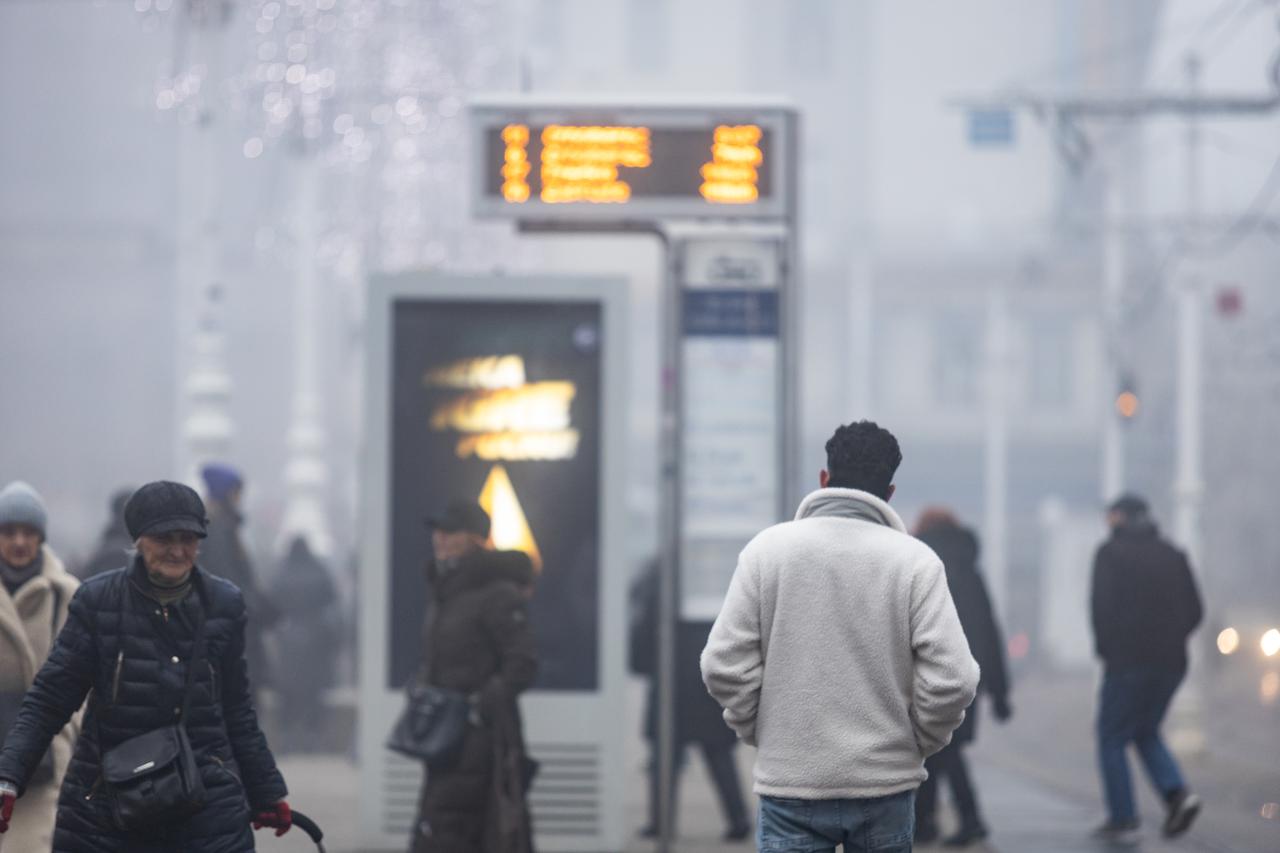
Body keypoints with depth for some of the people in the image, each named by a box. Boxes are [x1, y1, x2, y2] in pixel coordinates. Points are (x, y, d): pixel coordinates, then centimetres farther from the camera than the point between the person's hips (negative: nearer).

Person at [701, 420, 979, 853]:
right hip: (885, 785, 0)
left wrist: (758, 732, 11)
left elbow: (725, 663, -5)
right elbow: (951, 679, -11)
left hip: (790, 785, 0)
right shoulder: (915, 560, -4)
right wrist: (920, 743, 7)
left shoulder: (768, 548, -1)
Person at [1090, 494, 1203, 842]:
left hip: (1128, 660, -5)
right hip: (1171, 662, 5)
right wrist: (1172, 642, 15)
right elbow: (1194, 610, 9)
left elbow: (1102, 603, -13)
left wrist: (1105, 647, 0)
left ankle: (1122, 819, 0)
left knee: (1112, 737, 6)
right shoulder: (1174, 555, 12)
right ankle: (1176, 792, -3)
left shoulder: (1111, 552, -3)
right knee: (1146, 732, 20)